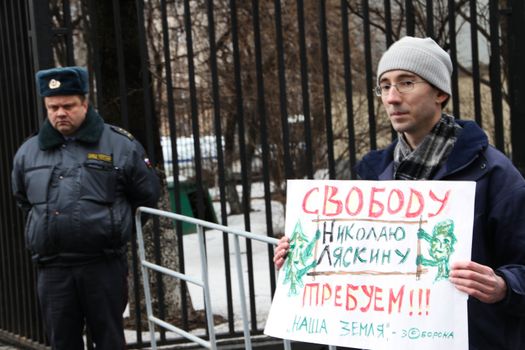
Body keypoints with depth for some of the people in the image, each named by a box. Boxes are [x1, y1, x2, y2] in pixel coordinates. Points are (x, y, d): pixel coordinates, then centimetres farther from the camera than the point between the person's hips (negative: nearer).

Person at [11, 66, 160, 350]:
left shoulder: (120, 145, 0)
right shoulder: (28, 152, 10)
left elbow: (147, 195, 8)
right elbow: (23, 199, 27)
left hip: (104, 265, -3)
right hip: (52, 270, 3)